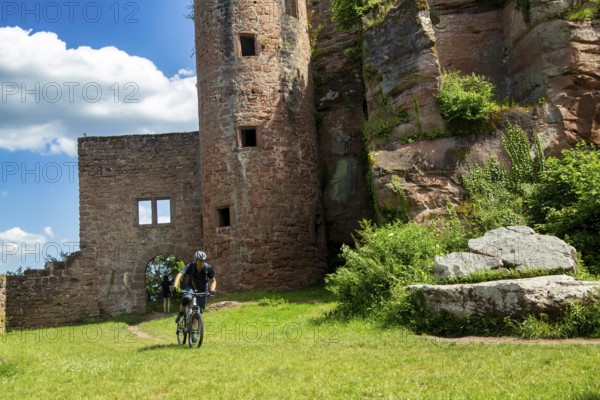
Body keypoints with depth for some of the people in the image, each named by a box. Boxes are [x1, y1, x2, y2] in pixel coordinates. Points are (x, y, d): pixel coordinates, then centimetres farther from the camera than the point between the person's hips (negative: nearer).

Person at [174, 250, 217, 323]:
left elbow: (213, 280, -13)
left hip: (202, 290, 2)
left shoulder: (208, 268, -22)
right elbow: (180, 275, -36)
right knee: (186, 299, -33)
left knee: (199, 310, -6)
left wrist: (212, 290, -32)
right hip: (190, 286, -2)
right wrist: (175, 286, -53)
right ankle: (181, 314, -5)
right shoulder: (190, 266, -26)